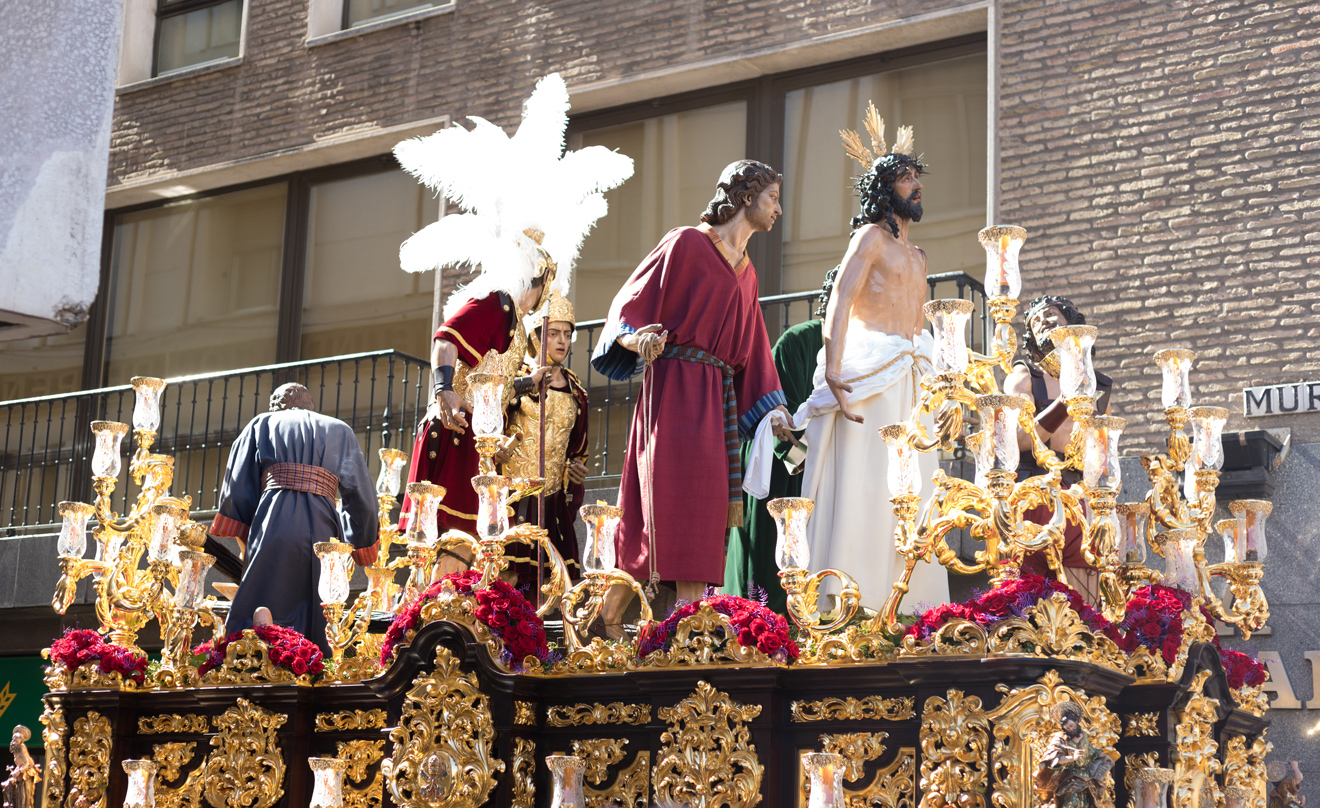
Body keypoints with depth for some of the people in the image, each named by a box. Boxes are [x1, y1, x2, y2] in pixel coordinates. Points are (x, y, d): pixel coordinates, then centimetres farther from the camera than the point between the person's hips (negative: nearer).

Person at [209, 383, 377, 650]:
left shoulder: (262, 425, 21)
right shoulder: (340, 431, 23)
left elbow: (237, 487, 12)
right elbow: (362, 496, 16)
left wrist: (246, 539, 18)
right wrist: (358, 542, 24)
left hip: (272, 526, -1)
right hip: (321, 530, 1)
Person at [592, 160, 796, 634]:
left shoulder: (745, 273, 23)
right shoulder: (687, 244, 1)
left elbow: (751, 351, 23)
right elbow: (631, 304, -4)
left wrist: (775, 407, 13)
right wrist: (637, 337, -25)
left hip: (718, 400, 7)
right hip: (675, 388, -7)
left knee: (705, 511, -1)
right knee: (673, 503, -15)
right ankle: (607, 621, -13)